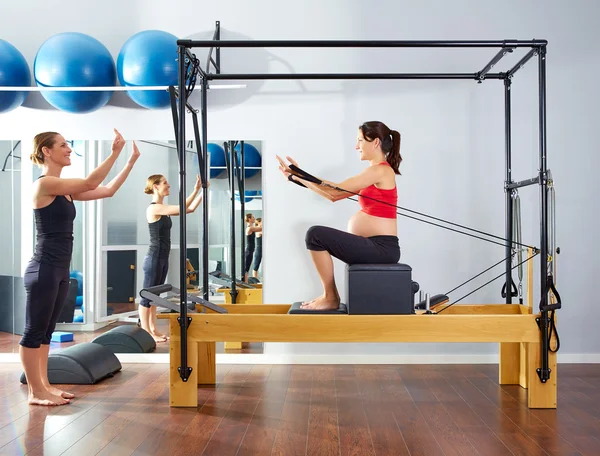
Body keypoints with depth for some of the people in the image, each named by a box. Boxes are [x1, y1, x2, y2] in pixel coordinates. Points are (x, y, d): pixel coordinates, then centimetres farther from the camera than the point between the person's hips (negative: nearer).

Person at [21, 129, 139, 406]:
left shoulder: (65, 189, 13)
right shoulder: (44, 184, -12)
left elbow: (107, 190, 13)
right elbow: (90, 183, -20)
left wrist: (131, 161, 10)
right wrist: (115, 153, -19)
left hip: (60, 269, 9)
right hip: (43, 269, -9)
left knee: (46, 330, 15)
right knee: (34, 331, 1)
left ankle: (43, 386, 24)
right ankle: (35, 391, 9)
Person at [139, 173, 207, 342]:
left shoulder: (164, 209, 12)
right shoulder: (154, 208, -15)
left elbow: (190, 209, 13)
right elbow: (182, 208, -22)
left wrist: (202, 191, 5)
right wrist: (196, 189, -18)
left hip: (163, 258, 9)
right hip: (154, 258, -9)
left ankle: (153, 330, 20)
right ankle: (145, 332, 3)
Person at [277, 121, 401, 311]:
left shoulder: (380, 170, -12)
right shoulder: (376, 171, 17)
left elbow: (335, 192, -14)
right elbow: (336, 193, 14)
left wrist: (298, 177, -8)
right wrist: (300, 176, 10)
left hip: (381, 248, -10)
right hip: (374, 246, 10)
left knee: (316, 234, -17)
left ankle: (331, 297, -4)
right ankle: (329, 295, 22)